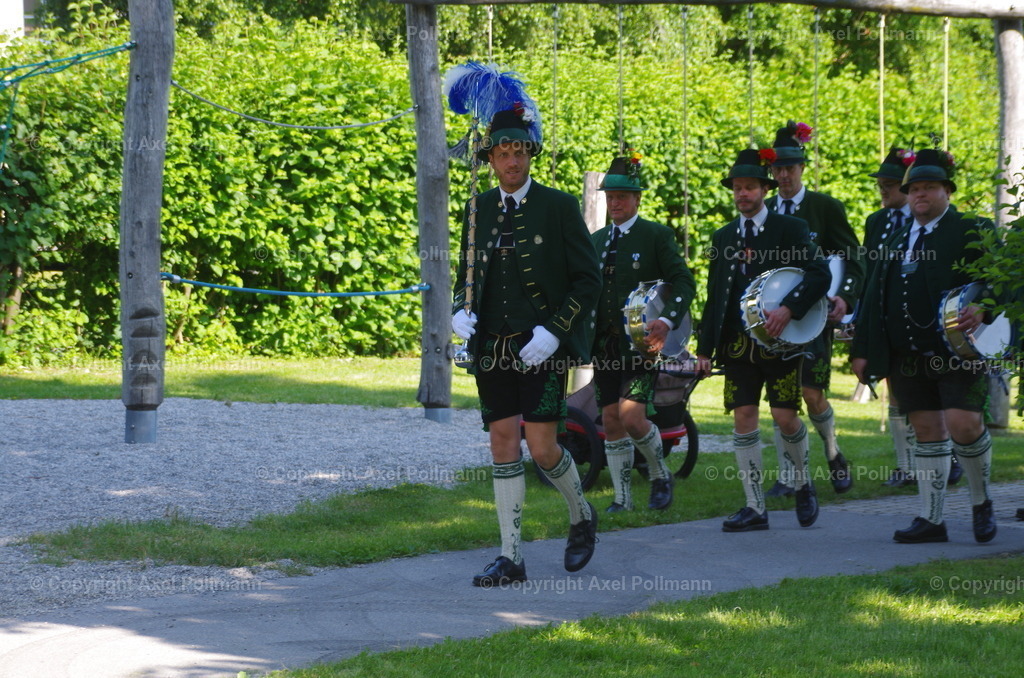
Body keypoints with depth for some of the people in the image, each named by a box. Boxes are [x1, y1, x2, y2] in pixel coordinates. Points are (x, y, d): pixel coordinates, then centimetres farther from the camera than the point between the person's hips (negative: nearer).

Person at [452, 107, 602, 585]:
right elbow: (467, 272, 21)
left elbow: (588, 280, -3)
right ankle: (510, 558, 4)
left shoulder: (559, 207, -2)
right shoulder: (479, 209, 10)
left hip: (541, 348, -4)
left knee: (542, 447, -9)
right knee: (503, 444, 0)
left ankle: (581, 516, 21)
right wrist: (460, 311, -1)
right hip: (492, 348, 4)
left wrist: (552, 332, -14)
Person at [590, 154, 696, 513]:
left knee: (631, 417, -17)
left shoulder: (657, 236, -1)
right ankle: (622, 498, 13)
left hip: (641, 344, -5)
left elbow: (684, 282, -7)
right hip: (604, 345, 6)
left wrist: (667, 320, -23)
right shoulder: (597, 240, 16)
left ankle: (660, 474, 9)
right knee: (611, 422, 4)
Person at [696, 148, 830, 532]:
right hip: (738, 342, 4)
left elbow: (819, 274, -9)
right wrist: (705, 349, 8)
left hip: (779, 341, -4)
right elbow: (714, 296, 15)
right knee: (743, 419, -2)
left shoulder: (789, 229, 1)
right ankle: (754, 508, 2)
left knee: (785, 417, -6)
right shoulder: (723, 237, 14)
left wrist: (788, 310, -22)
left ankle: (803, 485, 21)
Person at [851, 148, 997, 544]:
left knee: (963, 425, -15)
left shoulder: (973, 232, 0)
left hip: (957, 352, -6)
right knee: (927, 433, 7)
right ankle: (931, 519, 10)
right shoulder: (897, 242, 19)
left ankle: (982, 502, 8)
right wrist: (862, 351, 14)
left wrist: (982, 310, -30)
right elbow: (875, 298, 20)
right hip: (910, 358, 6)